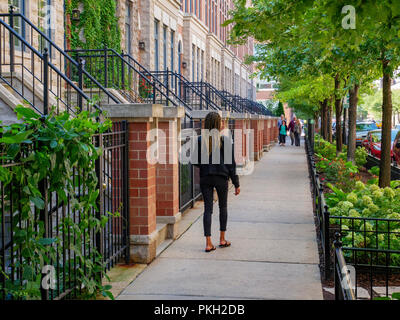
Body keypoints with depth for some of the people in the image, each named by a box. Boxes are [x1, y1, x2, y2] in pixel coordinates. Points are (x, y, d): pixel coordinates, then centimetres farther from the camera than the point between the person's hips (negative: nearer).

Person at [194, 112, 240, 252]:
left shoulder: (200, 140, -5)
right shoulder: (226, 141, -8)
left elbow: (196, 162, -2)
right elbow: (231, 163, -5)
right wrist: (236, 183, 1)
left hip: (205, 178, 1)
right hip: (221, 178, -1)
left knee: (208, 209, 5)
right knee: (223, 207, 17)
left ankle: (208, 243, 0)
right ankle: (222, 239, 24)